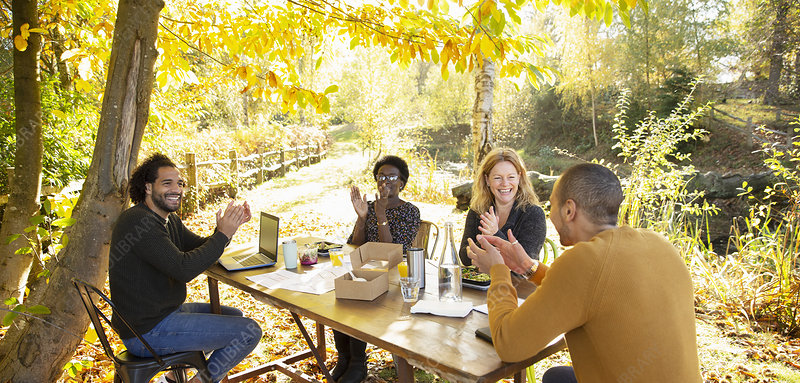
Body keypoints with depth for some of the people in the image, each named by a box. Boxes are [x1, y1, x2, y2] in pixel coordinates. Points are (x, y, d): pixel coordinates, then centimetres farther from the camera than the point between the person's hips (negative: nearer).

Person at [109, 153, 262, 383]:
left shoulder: (169, 220, 9)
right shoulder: (137, 221, -22)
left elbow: (202, 249, 12)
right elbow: (184, 268, -29)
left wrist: (229, 225, -6)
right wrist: (223, 234, -21)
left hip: (167, 311, 10)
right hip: (147, 331, -10)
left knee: (234, 316, 25)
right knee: (249, 331, -12)